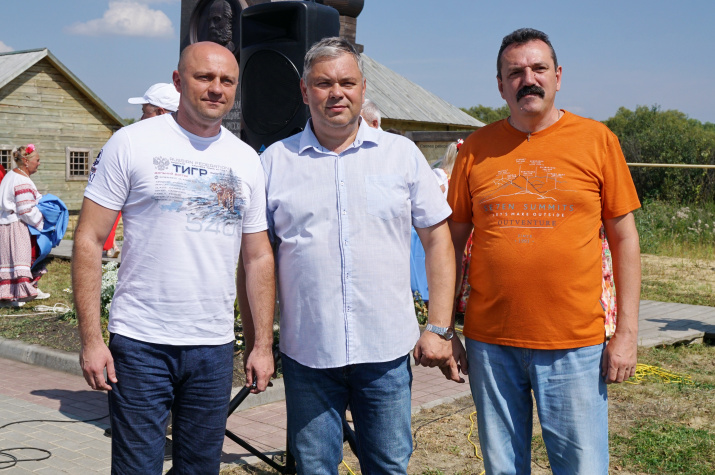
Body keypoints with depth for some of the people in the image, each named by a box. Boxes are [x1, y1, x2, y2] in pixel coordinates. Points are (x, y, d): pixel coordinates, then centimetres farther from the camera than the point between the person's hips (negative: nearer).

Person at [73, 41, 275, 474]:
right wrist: (91, 339, -10)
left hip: (215, 347, 4)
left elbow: (259, 257, 13)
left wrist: (263, 345, 8)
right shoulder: (133, 143, -3)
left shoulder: (247, 161, 9)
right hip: (140, 342, -3)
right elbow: (90, 240, -4)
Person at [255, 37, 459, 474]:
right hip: (307, 353, 0)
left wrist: (439, 328, 0)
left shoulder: (403, 154, 4)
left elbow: (438, 240, 6)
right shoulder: (275, 161, 4)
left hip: (388, 353, 0)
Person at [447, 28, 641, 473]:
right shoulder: (478, 147, 5)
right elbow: (454, 239, 9)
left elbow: (624, 237, 3)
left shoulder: (596, 139, 1)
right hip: (490, 343, 2)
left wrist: (627, 332, -2)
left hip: (575, 343, -1)